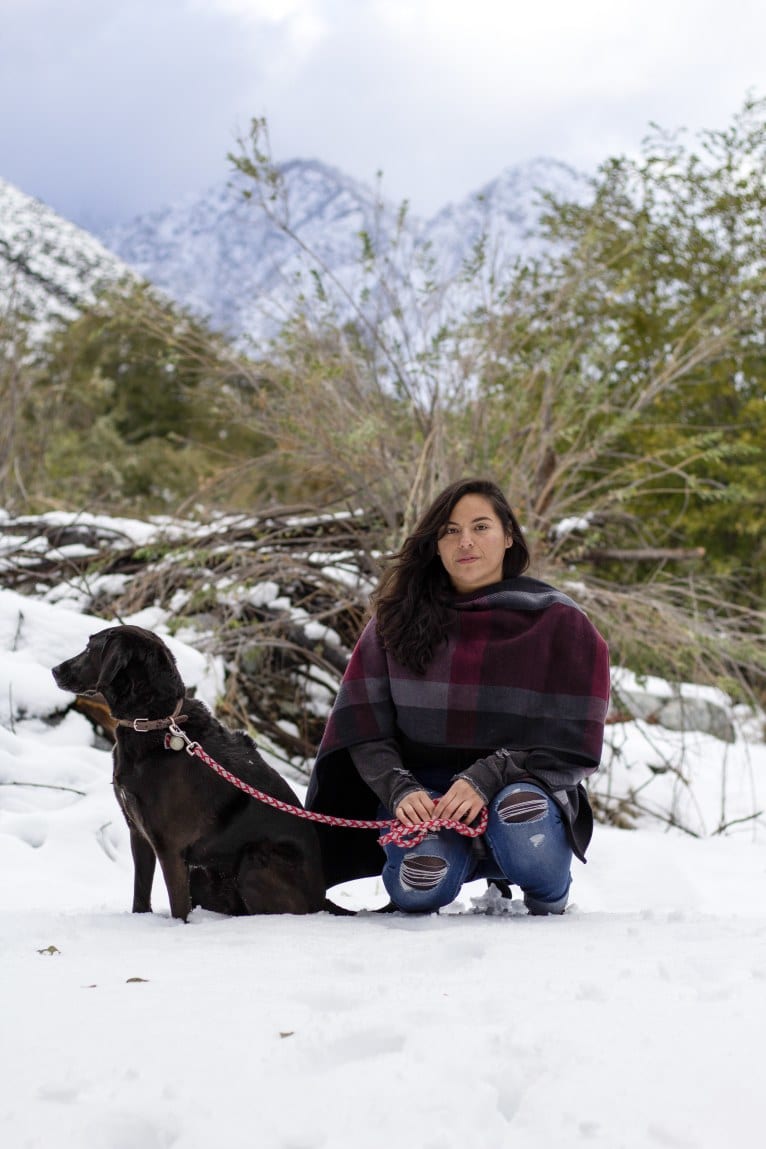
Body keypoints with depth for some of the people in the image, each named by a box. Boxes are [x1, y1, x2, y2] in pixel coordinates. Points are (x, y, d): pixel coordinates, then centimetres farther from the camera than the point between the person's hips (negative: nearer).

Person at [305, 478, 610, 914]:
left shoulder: (559, 623, -1)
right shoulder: (398, 620, 5)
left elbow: (572, 741, -5)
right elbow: (365, 730, 1)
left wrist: (487, 779, -19)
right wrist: (400, 790, -18)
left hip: (524, 785, 0)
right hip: (423, 792, 1)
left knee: (522, 824, -37)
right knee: (417, 889, -31)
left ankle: (551, 897, -1)